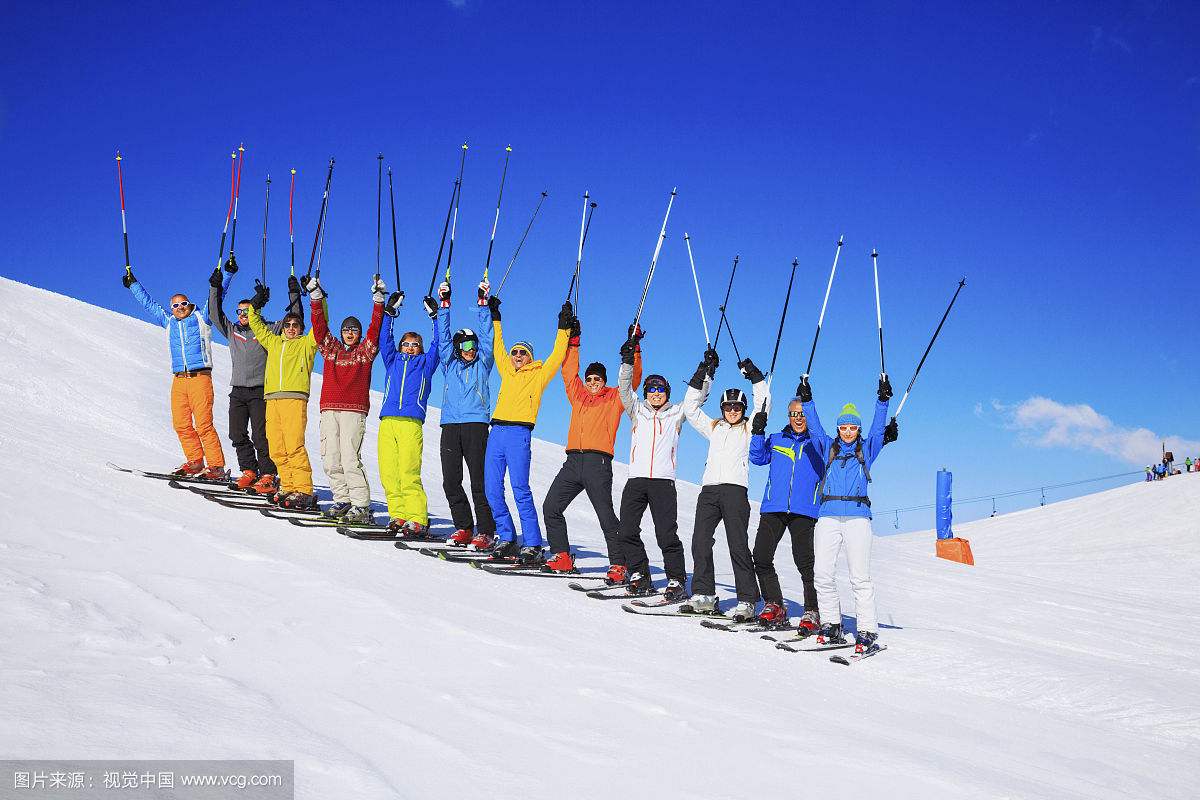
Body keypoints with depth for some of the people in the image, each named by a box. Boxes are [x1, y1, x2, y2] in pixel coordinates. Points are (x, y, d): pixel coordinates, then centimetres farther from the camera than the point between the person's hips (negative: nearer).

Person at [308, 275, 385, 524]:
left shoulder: (365, 351, 11)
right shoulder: (331, 349, 19)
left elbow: (375, 327, 2)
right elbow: (319, 324, 12)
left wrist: (378, 300, -5)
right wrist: (316, 298, 4)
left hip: (354, 411, -4)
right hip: (329, 410, 4)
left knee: (350, 459, -13)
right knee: (330, 460, 1)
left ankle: (361, 506, -12)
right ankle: (342, 501, 11)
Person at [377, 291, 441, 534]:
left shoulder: (426, 363, 20)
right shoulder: (393, 360, 26)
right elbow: (385, 339, 20)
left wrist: (435, 316, 12)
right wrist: (389, 310, 16)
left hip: (411, 423, -3)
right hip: (387, 422, 4)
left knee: (408, 474, -13)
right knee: (388, 473, -5)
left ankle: (417, 520, -13)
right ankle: (399, 516, 2)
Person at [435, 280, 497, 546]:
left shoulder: (482, 363, 15)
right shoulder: (449, 363, 20)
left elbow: (485, 334, 9)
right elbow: (443, 335, 14)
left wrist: (483, 303, 3)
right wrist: (445, 304, 7)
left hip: (476, 424, -3)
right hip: (450, 425, 3)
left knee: (479, 480, -7)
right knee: (450, 480, -1)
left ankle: (485, 531, -6)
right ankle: (463, 527, 9)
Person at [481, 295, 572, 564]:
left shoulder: (538, 374, 9)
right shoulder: (507, 373, 22)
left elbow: (557, 356, 2)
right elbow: (498, 349, 33)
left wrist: (564, 328, -3)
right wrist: (495, 318, 37)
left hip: (519, 434, -6)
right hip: (497, 433, 6)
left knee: (520, 490, -13)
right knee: (492, 490, 2)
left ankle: (532, 546, -13)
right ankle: (507, 539, 11)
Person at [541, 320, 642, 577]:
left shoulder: (615, 398, 11)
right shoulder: (578, 396, 23)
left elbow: (632, 380, 0)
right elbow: (569, 372, 24)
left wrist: (632, 351, -8)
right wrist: (573, 341, 20)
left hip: (598, 463, -6)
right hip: (572, 462, 6)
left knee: (606, 515, -10)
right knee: (551, 508, 3)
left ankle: (619, 566, -7)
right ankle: (562, 557, 10)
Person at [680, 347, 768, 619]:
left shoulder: (749, 429, 14)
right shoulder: (713, 428, 24)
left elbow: (762, 404, 3)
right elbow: (691, 407, 21)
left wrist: (753, 374, 3)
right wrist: (704, 374, 16)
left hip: (735, 489, -4)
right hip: (709, 489, 4)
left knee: (738, 546, -9)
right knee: (700, 541, -4)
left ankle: (747, 601, -7)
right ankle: (703, 595, 2)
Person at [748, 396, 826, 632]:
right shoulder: (776, 440, 19)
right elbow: (758, 457, 8)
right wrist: (757, 432, -5)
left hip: (804, 510, -3)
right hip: (773, 507, 3)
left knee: (804, 561, -11)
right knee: (761, 557, -3)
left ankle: (812, 612, -1)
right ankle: (774, 605, 11)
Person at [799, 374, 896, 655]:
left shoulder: (867, 449, 16)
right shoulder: (828, 447, 19)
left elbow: (878, 427, 4)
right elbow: (814, 426, 12)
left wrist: (883, 400, -7)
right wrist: (806, 400, 3)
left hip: (857, 516, -2)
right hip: (828, 515, 2)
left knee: (860, 576, -9)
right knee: (822, 573, -5)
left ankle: (867, 632, -8)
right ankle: (831, 625, 6)